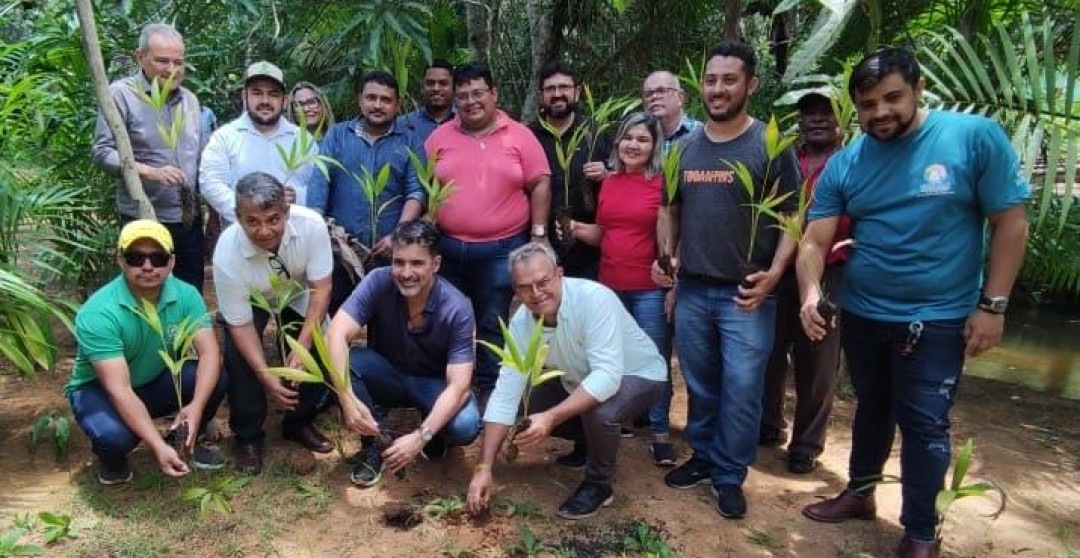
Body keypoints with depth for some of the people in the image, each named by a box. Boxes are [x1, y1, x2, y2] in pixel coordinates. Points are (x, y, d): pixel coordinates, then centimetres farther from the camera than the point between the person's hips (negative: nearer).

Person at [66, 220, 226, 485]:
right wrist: (158, 446, -44)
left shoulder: (186, 295, -17)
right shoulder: (98, 313, -30)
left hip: (156, 382, 4)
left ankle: (186, 442, 5)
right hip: (99, 389, -3)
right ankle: (111, 457, 5)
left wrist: (196, 406, -43)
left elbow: (209, 353, -25)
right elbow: (118, 389, -35)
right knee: (114, 435, -35)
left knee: (215, 378, -23)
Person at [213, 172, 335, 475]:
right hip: (250, 300, -1)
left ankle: (299, 422, 13)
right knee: (239, 358, -21)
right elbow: (240, 324, -27)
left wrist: (302, 347, -33)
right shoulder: (227, 254, -37)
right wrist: (265, 375, -34)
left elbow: (321, 288, -27)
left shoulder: (311, 225, -37)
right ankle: (247, 436, 4)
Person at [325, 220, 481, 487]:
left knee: (465, 426, -32)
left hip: (435, 385, -2)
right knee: (342, 360, -28)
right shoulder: (378, 282, -23)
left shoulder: (457, 309, -27)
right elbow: (336, 336, -30)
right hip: (388, 377, 2)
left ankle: (433, 436, 7)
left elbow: (458, 386, -29)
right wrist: (347, 398, -46)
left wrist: (421, 436, -42)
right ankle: (373, 445, -6)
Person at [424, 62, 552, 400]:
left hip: (502, 250, -3)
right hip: (448, 249, 3)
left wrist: (538, 235, -6)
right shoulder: (439, 137, 6)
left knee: (492, 326, 5)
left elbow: (540, 185, -1)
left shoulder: (519, 135, 0)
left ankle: (489, 391, 18)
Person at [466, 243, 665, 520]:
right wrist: (484, 467, -23)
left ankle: (599, 485, -5)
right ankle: (593, 440, 18)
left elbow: (607, 376, -40)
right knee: (524, 410, -5)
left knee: (598, 411, -35)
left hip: (636, 376, -6)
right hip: (580, 380, 6)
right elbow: (505, 395, -19)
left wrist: (552, 417, -47)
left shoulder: (594, 298, -34)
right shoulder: (521, 322, -18)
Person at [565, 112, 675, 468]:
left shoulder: (663, 182, -6)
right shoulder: (609, 181, 9)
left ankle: (660, 434, 14)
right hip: (609, 285, 5)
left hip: (650, 288, -5)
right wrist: (575, 229, -3)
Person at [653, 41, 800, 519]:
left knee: (741, 391, 2)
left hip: (746, 294, -4)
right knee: (700, 385, 16)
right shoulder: (684, 147, 7)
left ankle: (730, 476, 20)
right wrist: (666, 255, 0)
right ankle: (703, 456, 34)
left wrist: (773, 273, -19)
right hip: (691, 290, 4)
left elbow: (792, 218, -6)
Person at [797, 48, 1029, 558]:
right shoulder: (844, 165, -4)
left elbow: (1011, 224, -8)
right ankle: (859, 493, 40)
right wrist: (810, 294, -25)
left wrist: (992, 305, -12)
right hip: (860, 314, 4)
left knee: (924, 424, 4)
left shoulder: (976, 137, -12)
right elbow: (814, 241, -6)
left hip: (938, 318, -3)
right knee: (872, 407, 21)